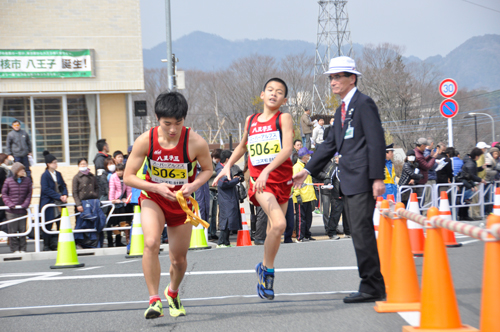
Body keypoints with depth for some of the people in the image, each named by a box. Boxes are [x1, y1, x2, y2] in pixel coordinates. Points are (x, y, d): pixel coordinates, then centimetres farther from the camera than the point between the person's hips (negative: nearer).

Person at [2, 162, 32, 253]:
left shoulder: (27, 180, 4)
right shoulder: (8, 181, 0)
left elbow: (29, 194, 9)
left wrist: (25, 204, -4)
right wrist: (10, 204, -8)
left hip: (22, 210, 1)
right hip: (11, 211, -1)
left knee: (23, 230, 3)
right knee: (13, 231, -1)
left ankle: (22, 249, 11)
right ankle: (15, 249, 6)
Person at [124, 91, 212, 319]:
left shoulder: (196, 143, -22)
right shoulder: (145, 141, -21)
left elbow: (207, 169, -3)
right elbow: (128, 177, -13)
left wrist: (193, 185, -23)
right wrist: (156, 187, -28)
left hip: (182, 202, 1)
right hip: (153, 198, -1)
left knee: (179, 260, 9)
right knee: (151, 243, -28)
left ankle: (173, 293, 43)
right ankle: (154, 301, -21)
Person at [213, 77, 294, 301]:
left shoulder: (284, 118, -2)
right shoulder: (251, 120, 9)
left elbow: (287, 149, -17)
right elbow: (242, 146, 29)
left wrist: (267, 171, -28)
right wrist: (228, 166, 17)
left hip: (281, 178, 0)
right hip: (259, 181, 0)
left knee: (274, 231, 10)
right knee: (279, 223, -22)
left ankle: (264, 274, 29)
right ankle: (267, 269, -4)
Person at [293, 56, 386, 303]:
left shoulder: (364, 104, -8)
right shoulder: (341, 110, 21)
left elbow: (376, 142, -14)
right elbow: (331, 144, 25)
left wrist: (377, 178, -19)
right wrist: (308, 170, 20)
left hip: (362, 181, -10)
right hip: (348, 181, 10)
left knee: (362, 232, -12)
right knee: (359, 234, 9)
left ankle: (372, 288, -10)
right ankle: (372, 286, 13)